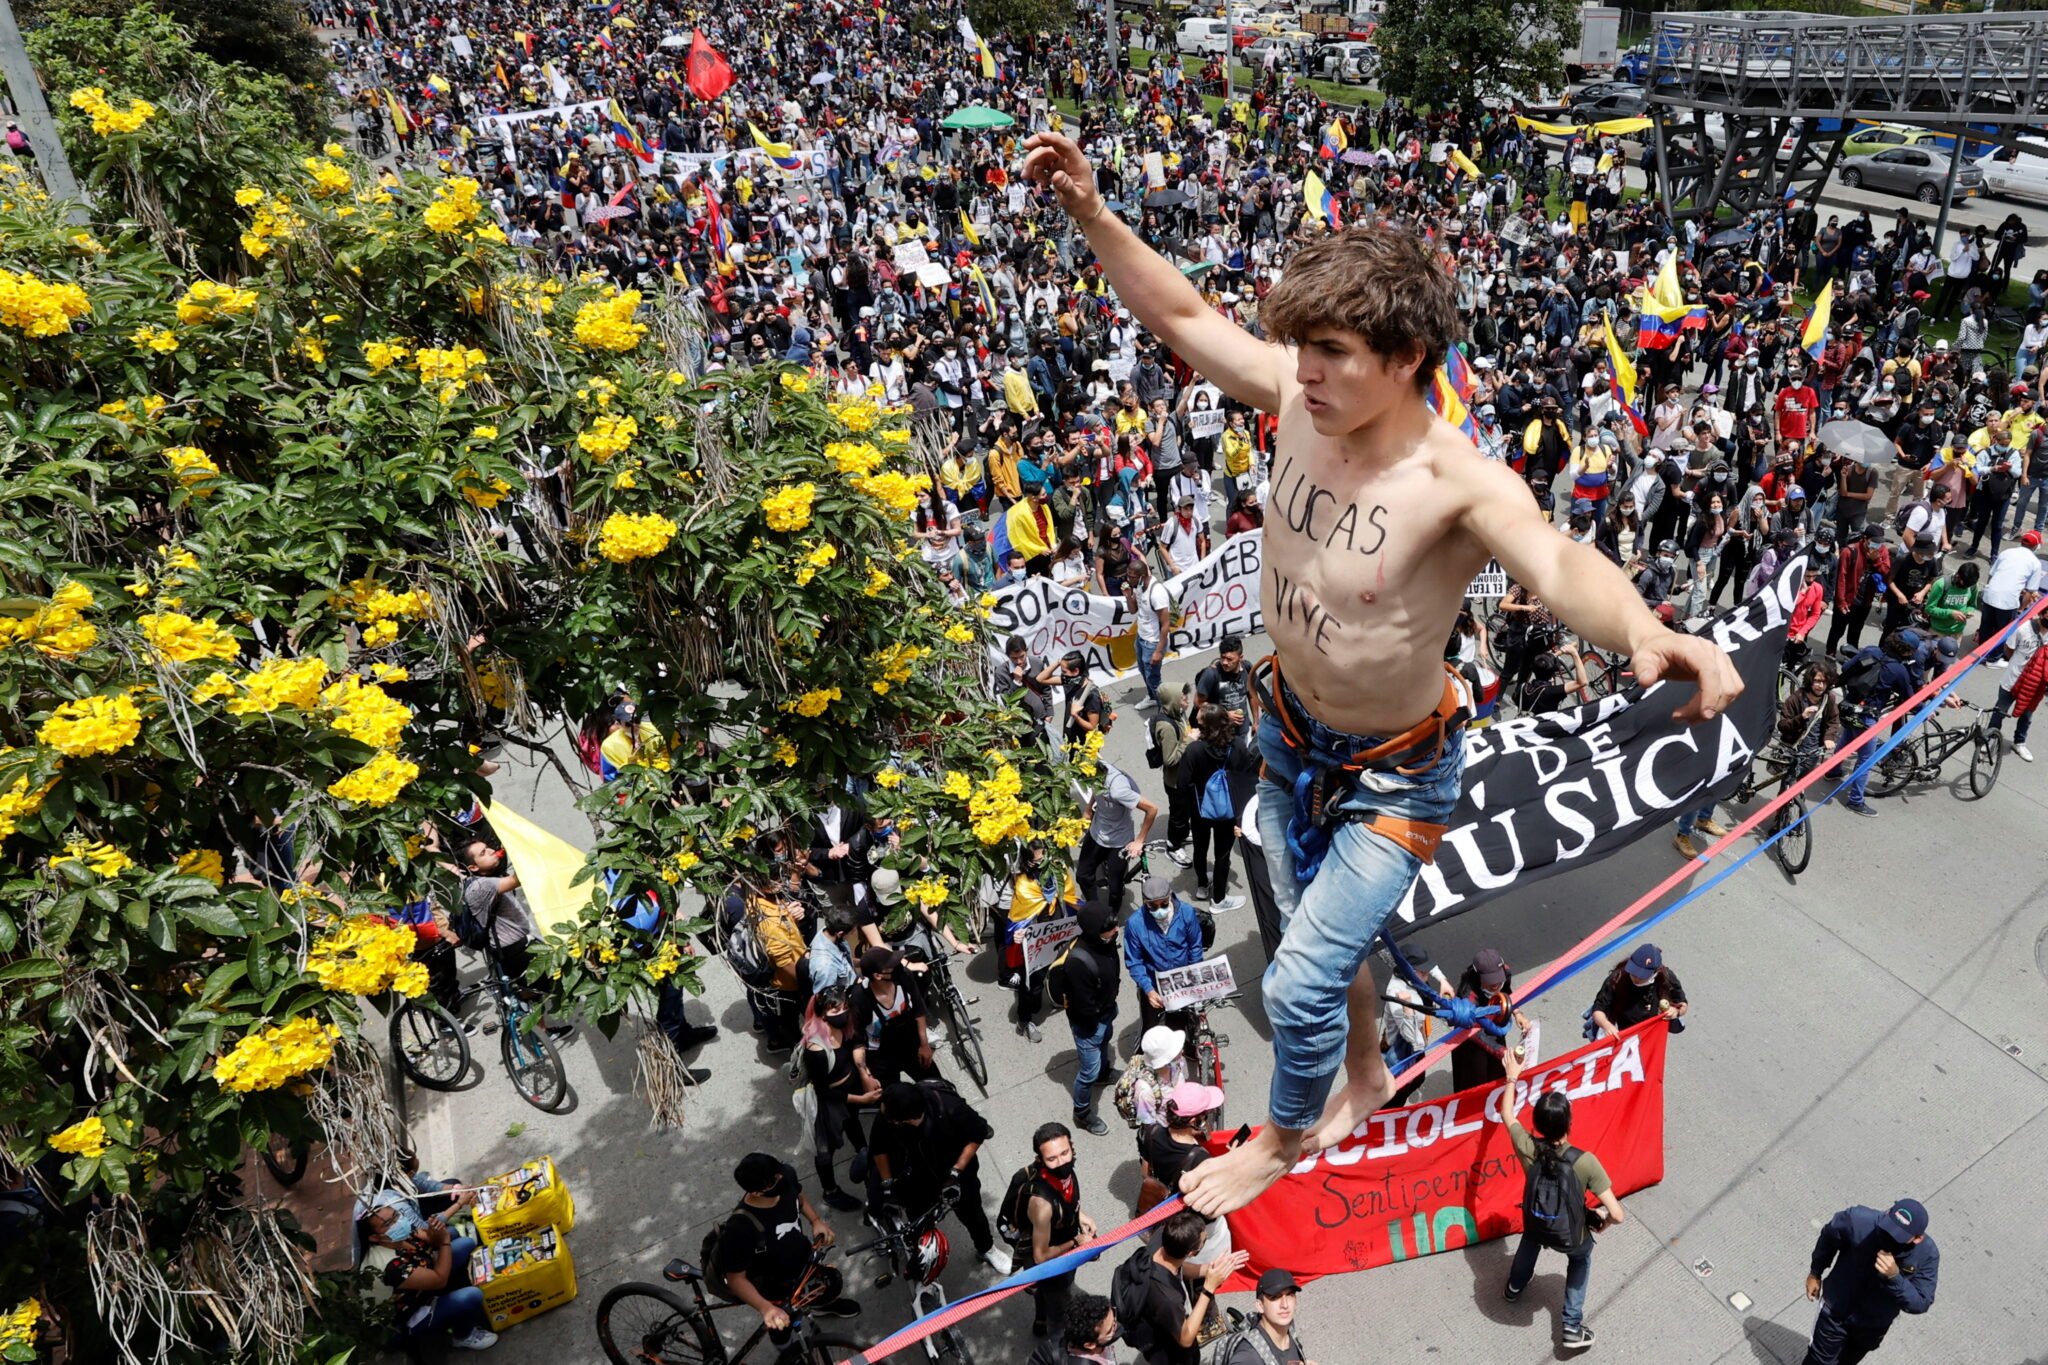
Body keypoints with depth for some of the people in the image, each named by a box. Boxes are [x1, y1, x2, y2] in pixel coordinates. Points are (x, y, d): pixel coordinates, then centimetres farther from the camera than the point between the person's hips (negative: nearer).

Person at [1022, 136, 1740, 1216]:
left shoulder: (1460, 481, -32)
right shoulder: (1304, 397, -16)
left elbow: (1560, 564, -49)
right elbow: (1183, 318, -4)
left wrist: (1645, 633, -70)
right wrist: (1089, 212, -10)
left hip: (1392, 775, -6)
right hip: (1292, 733, 6)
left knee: (1299, 985, 1)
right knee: (1317, 936, 26)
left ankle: (1285, 1136, 37)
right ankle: (1365, 1078, 58)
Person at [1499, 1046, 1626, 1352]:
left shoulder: (1527, 1148, -27)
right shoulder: (1585, 1161, -34)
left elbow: (1508, 1114, -6)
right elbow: (1617, 1215, -28)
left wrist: (1512, 1076, 7)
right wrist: (1603, 1223, -5)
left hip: (1536, 1227, 2)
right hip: (1571, 1237, -2)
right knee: (1582, 1258, 35)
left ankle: (1515, 1286, 61)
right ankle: (1572, 1327, 34)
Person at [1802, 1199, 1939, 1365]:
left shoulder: (1927, 1254, -30)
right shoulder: (1858, 1220, -34)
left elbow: (1921, 1304, -25)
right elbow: (1829, 1236, -12)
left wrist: (1894, 1277, -45)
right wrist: (1815, 1272, 2)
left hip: (1875, 1323, 2)